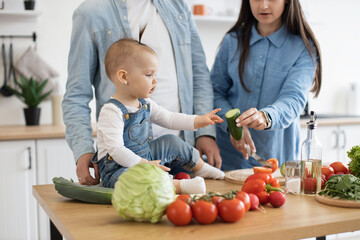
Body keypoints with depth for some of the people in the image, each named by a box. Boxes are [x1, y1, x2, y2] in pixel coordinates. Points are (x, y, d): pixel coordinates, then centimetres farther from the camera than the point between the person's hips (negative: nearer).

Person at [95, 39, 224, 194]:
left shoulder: (145, 104, 5)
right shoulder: (111, 111, -23)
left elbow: (169, 119, 15)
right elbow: (115, 149, -28)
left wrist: (198, 121, 5)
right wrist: (144, 164, -32)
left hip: (145, 158, 9)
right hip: (117, 168, -9)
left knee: (171, 142, 12)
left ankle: (201, 168, 29)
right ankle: (178, 185, -46)